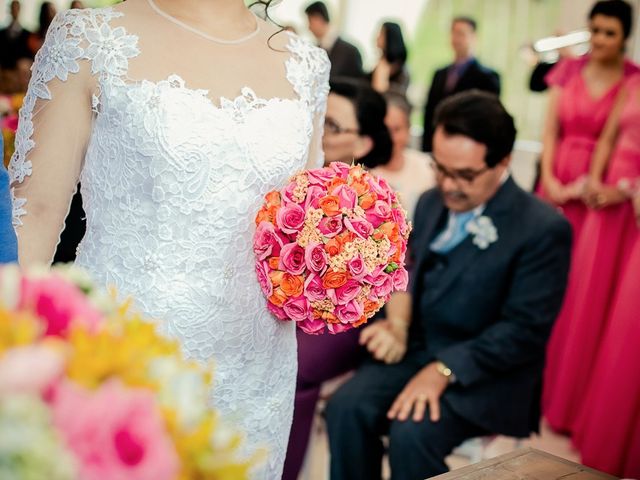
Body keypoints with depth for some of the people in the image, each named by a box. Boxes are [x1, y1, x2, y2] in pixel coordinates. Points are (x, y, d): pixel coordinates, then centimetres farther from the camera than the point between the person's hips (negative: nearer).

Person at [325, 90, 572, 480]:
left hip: (486, 374, -6)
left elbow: (525, 331, -15)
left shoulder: (544, 229, -12)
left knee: (412, 432, -29)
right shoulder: (432, 203, 9)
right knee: (347, 407, -19)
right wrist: (396, 321, -6)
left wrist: (445, 370, -22)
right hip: (418, 348, 6)